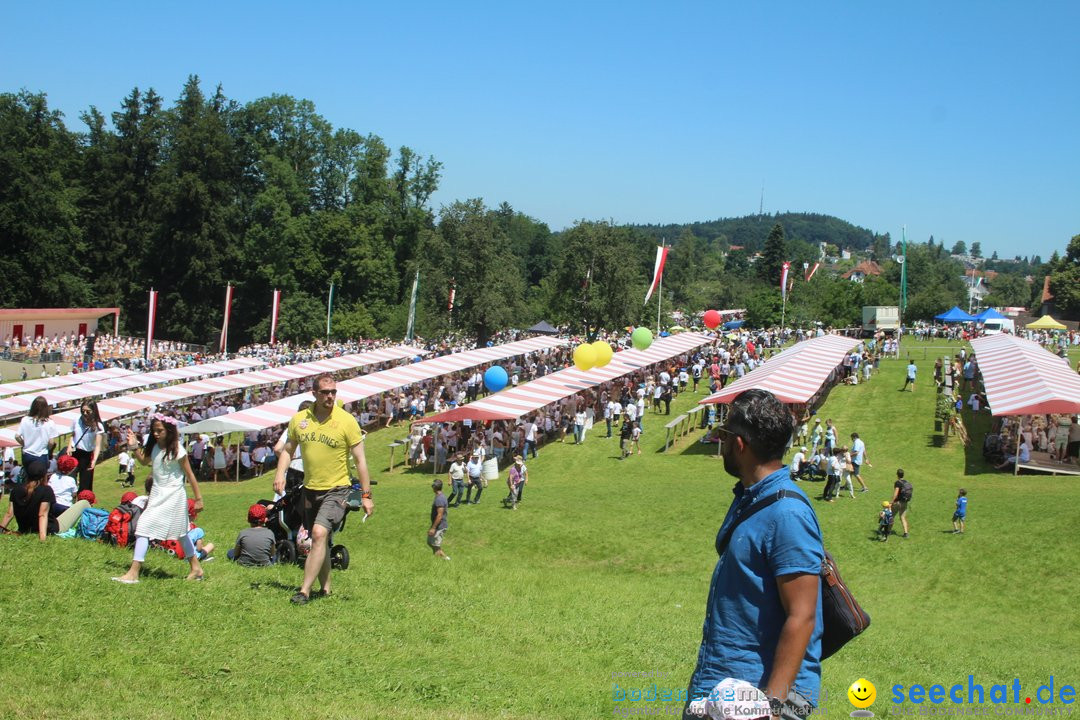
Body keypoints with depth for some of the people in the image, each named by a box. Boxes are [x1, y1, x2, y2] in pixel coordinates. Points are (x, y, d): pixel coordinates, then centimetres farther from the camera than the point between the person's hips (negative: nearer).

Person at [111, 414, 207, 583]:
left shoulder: (177, 450, -15)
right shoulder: (155, 447, 4)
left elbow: (190, 475, -11)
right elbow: (144, 461, 22)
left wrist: (198, 498, -10)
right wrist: (134, 446, 5)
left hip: (173, 495, -7)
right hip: (157, 494, 7)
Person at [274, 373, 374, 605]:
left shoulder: (347, 421, -10)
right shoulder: (299, 419, 1)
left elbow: (360, 459, -7)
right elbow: (288, 449, 14)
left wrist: (366, 495, -9)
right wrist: (280, 473, -4)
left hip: (336, 489, -5)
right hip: (310, 489, 5)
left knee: (320, 533, -20)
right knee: (319, 540, 14)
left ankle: (305, 590, -18)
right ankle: (325, 587, 28)